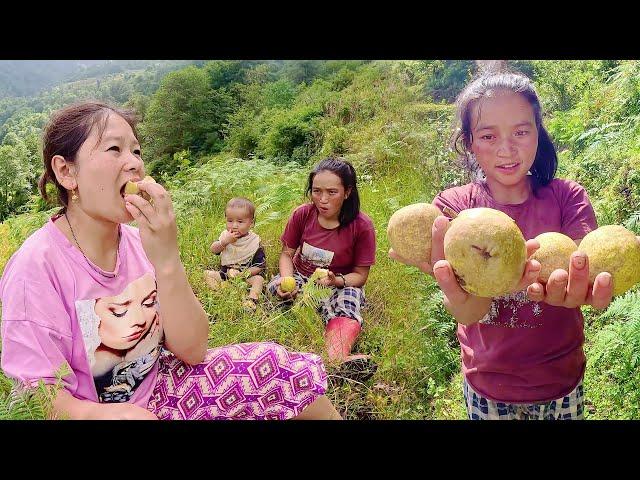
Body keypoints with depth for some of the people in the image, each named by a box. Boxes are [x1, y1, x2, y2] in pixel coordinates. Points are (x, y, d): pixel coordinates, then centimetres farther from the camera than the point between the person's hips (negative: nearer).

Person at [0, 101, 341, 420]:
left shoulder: (140, 241, -7)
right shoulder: (37, 266, -20)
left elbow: (192, 351, -11)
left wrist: (167, 262, -24)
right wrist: (103, 413, -33)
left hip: (156, 388, 5)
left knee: (272, 364, -10)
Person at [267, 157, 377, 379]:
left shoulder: (361, 225, -16)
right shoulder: (302, 214, -10)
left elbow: (360, 275, -10)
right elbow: (287, 254, -1)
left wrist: (337, 281, -31)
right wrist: (287, 280, -22)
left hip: (341, 284, -2)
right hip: (300, 278, 3)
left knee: (349, 298, -36)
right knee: (275, 287, -29)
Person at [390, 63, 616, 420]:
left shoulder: (567, 197, -9)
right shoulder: (453, 205, -13)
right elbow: (466, 314, -26)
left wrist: (571, 286, -47)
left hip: (562, 382, 1)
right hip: (488, 388, -1)